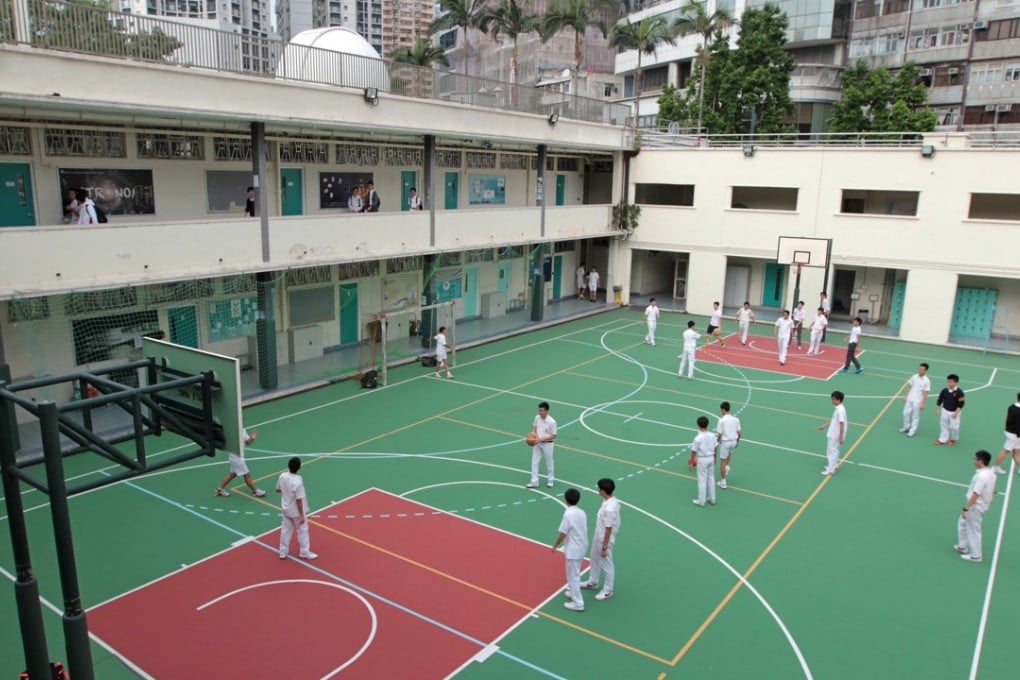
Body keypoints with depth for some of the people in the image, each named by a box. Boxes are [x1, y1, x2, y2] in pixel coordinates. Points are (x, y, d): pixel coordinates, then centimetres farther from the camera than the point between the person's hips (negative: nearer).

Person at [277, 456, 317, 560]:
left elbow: (278, 490, 6)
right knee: (302, 530, 11)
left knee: (286, 529, 20)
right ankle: (305, 553, 23)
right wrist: (302, 515, -17)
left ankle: (283, 552, 31)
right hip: (296, 511, -6)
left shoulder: (282, 476, -12)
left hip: (286, 509, 6)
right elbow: (298, 500, -25)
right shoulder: (297, 482, -30)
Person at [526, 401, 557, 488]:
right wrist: (533, 433, -8)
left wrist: (541, 439, -23)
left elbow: (553, 436, -16)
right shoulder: (537, 417, -6)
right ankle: (534, 481, 13)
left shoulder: (551, 422, -22)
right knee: (534, 462, 5)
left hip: (547, 444, -5)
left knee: (549, 462, 14)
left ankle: (550, 480, 34)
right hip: (537, 443, 5)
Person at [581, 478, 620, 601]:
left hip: (604, 540, -10)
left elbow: (608, 530, -27)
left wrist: (604, 547, -19)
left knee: (607, 565, 11)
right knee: (594, 559, 27)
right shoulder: (611, 500, -5)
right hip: (598, 537, 10)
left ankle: (607, 591, 30)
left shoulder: (609, 508, -35)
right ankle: (592, 582, 47)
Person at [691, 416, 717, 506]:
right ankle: (712, 499, 28)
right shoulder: (712, 436, -6)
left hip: (702, 460, -5)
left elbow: (694, 451, -14)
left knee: (702, 480, 5)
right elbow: (715, 449, 5)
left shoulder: (698, 438, -20)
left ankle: (701, 501, 14)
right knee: (711, 478, 18)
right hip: (711, 458, 5)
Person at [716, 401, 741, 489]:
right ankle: (727, 466, 29)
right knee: (729, 452, 40)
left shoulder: (721, 420, -17)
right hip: (734, 441, 5)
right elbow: (738, 433, 2)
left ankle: (723, 482, 11)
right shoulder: (736, 419, -2)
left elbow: (719, 434, -15)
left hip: (724, 442, -5)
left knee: (723, 461, 5)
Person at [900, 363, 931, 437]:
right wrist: (906, 396, 11)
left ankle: (913, 431, 16)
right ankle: (906, 427, 29)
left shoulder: (927, 381, -13)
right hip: (909, 399, 5)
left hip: (918, 401, -5)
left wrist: (922, 403, -12)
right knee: (906, 413, 10)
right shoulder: (914, 377, 0)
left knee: (915, 416, 5)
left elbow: (925, 393, -11)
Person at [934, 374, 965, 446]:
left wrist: (956, 412, -18)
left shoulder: (959, 392, -17)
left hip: (954, 412, -4)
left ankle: (953, 439, 28)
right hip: (945, 411, 4)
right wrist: (937, 410, 7)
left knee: (954, 426, 4)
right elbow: (939, 401, 5)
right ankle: (942, 439, 22)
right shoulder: (944, 391, -4)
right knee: (943, 425, 11)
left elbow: (961, 404, -15)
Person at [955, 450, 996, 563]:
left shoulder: (981, 476, -29)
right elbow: (991, 491, 11)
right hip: (982, 504, 10)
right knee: (962, 523, 24)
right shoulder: (990, 473, 1)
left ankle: (976, 555, 20)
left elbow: (975, 495, -29)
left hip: (975, 507, -10)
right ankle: (963, 546, 36)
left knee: (973, 530, 6)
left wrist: (966, 508, -23)